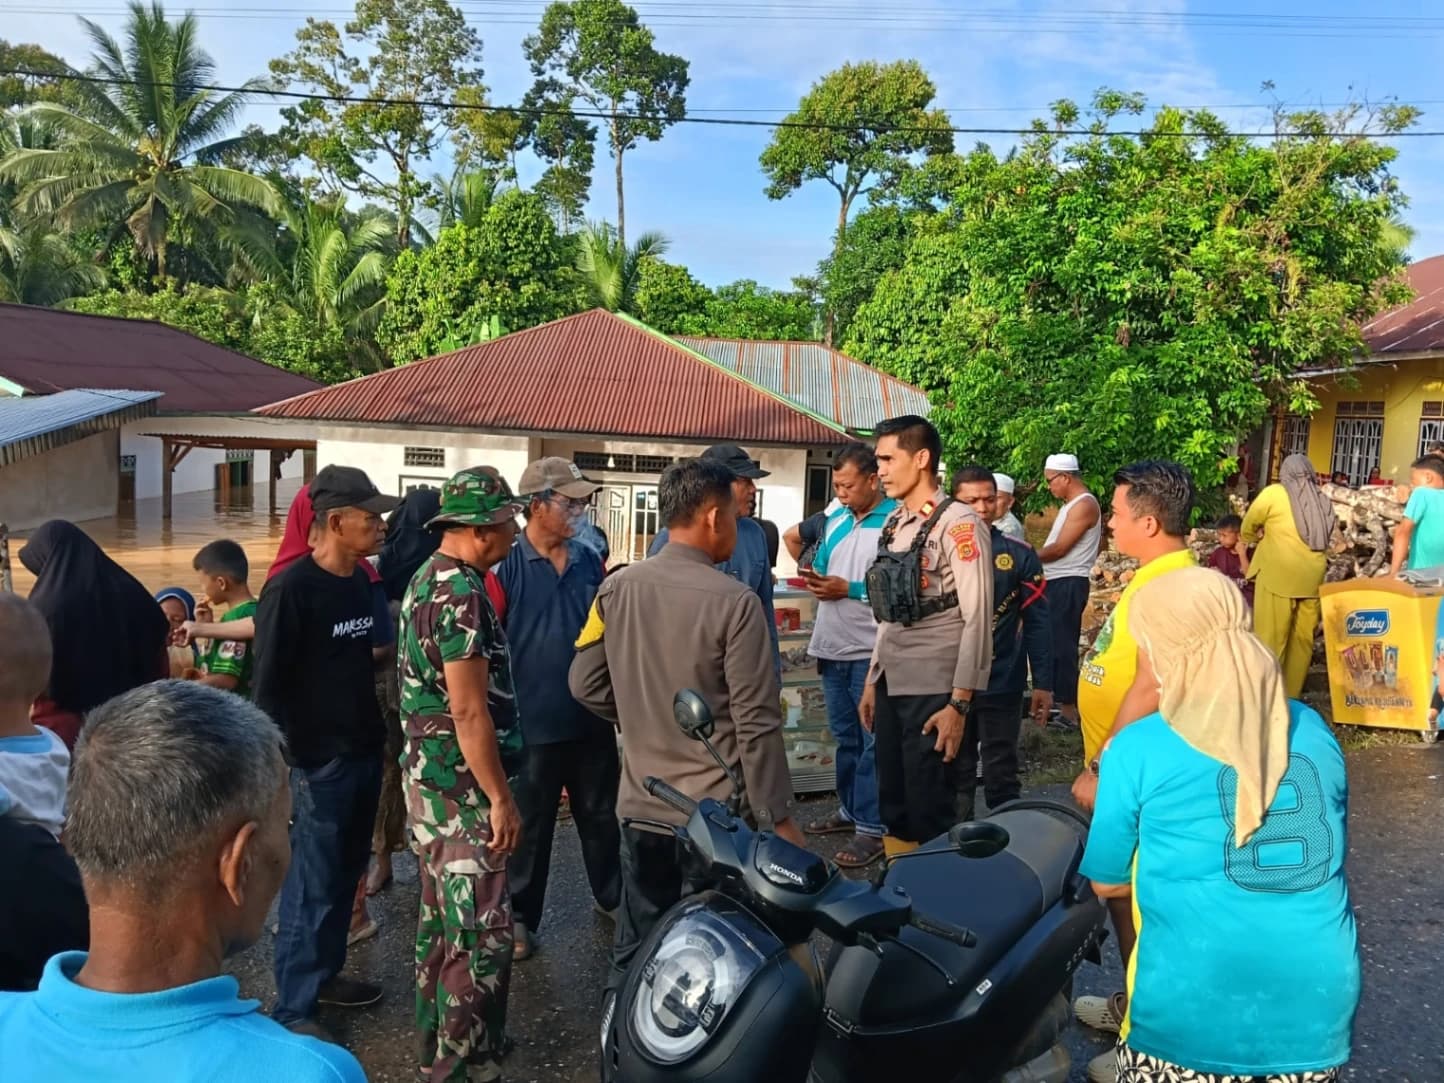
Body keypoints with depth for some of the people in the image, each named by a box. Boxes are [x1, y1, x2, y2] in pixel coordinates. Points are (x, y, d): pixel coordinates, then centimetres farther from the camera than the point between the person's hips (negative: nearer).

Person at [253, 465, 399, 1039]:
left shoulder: (362, 581, 6)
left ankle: (325, 973, 35)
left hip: (364, 751, 7)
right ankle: (293, 1008, 16)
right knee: (312, 883, 2)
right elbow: (269, 681, -16)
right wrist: (286, 759, -17)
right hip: (319, 759, -7)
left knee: (346, 872, 18)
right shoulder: (291, 588, -16)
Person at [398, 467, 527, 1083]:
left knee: (442, 922, 20)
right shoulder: (461, 593, -21)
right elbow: (469, 711, -23)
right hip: (461, 786, -10)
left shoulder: (427, 578, 11)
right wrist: (501, 798, -17)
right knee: (481, 934, -1)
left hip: (431, 778, 10)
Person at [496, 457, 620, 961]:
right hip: (534, 723, -4)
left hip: (593, 718, 5)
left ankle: (614, 897, 38)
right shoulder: (508, 566, -12)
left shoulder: (589, 561, 3)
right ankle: (521, 917, 28)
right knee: (529, 826, 11)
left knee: (602, 816, 19)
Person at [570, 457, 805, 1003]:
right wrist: (778, 818, -8)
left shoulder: (616, 588, -3)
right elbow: (755, 723, -16)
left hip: (641, 805, 5)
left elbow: (585, 684, 4)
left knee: (635, 952, 18)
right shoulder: (735, 602, -18)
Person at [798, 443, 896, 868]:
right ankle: (849, 809, 32)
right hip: (833, 647, 8)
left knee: (873, 741, -1)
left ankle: (872, 827, 7)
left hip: (872, 651, -8)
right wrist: (815, 578, 2)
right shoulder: (836, 520, 13)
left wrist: (848, 589, -20)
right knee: (845, 736, 18)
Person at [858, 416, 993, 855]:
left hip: (933, 691, -7)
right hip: (891, 686, 8)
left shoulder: (958, 523, -11)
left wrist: (959, 703, -17)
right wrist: (871, 680, 16)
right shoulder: (894, 523, 12)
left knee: (929, 811, 2)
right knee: (893, 805, 16)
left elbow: (977, 619, -14)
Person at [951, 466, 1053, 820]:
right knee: (954, 774, 15)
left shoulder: (1019, 554, -4)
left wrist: (1043, 683, -5)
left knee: (1001, 776, 11)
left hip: (1002, 685, -1)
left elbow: (1038, 622, -2)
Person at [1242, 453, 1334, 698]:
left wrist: (1251, 538, 27)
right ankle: (1292, 692, 18)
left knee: (1270, 637, -2)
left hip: (1278, 575, -5)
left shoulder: (1275, 493, -2)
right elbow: (1325, 537, 14)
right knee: (1303, 636, 10)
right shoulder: (1322, 501, 12)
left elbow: (1249, 524, 6)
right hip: (1311, 577, 5)